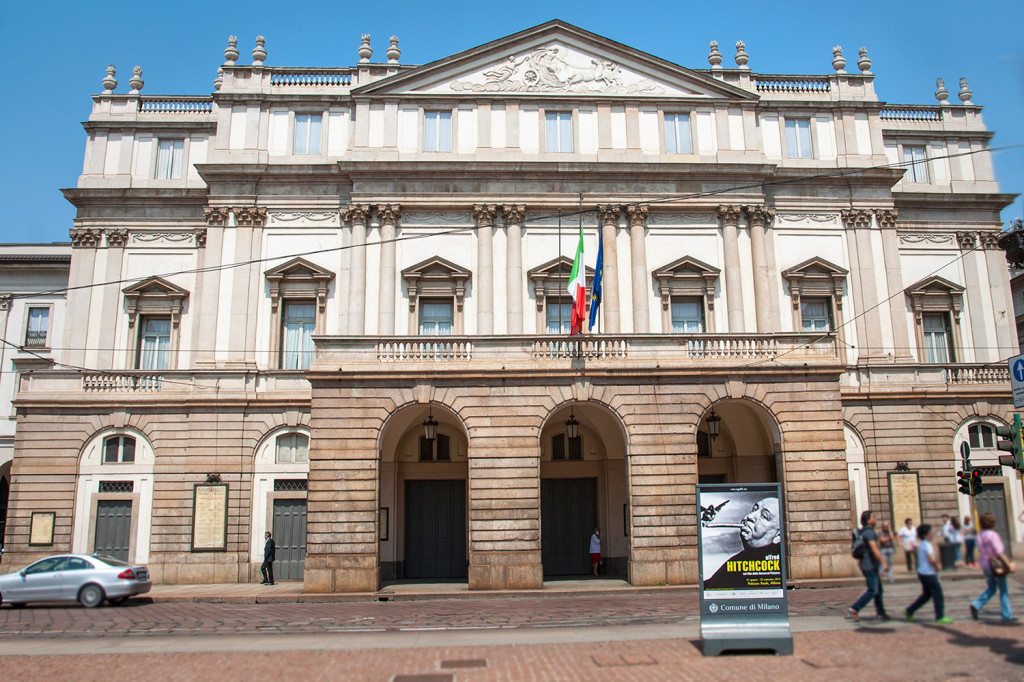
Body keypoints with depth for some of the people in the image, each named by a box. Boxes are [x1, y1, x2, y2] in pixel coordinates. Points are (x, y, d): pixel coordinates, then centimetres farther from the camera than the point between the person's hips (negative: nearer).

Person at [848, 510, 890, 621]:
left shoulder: (864, 531, 14)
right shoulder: (869, 532, -17)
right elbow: (874, 549, -25)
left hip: (870, 566, 10)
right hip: (870, 566, -10)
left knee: (878, 590, 13)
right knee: (872, 591, -7)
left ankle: (881, 613, 18)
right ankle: (854, 609, -7)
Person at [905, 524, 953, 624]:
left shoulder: (921, 544, 13)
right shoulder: (927, 545, -17)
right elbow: (932, 560, -24)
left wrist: (937, 563, 6)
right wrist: (937, 566, -7)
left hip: (923, 573, 10)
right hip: (929, 574, -10)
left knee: (926, 594, 17)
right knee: (938, 594, -1)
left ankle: (910, 611, 18)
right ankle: (940, 617, 4)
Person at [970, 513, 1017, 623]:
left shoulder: (980, 536, 5)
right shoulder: (992, 535, -17)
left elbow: (981, 551, 7)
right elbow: (999, 552, -22)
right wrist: (1008, 564, -15)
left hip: (986, 565, 6)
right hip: (997, 564, -6)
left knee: (991, 589, 16)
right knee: (1003, 591, 7)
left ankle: (976, 605, -2)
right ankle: (1007, 616, 12)